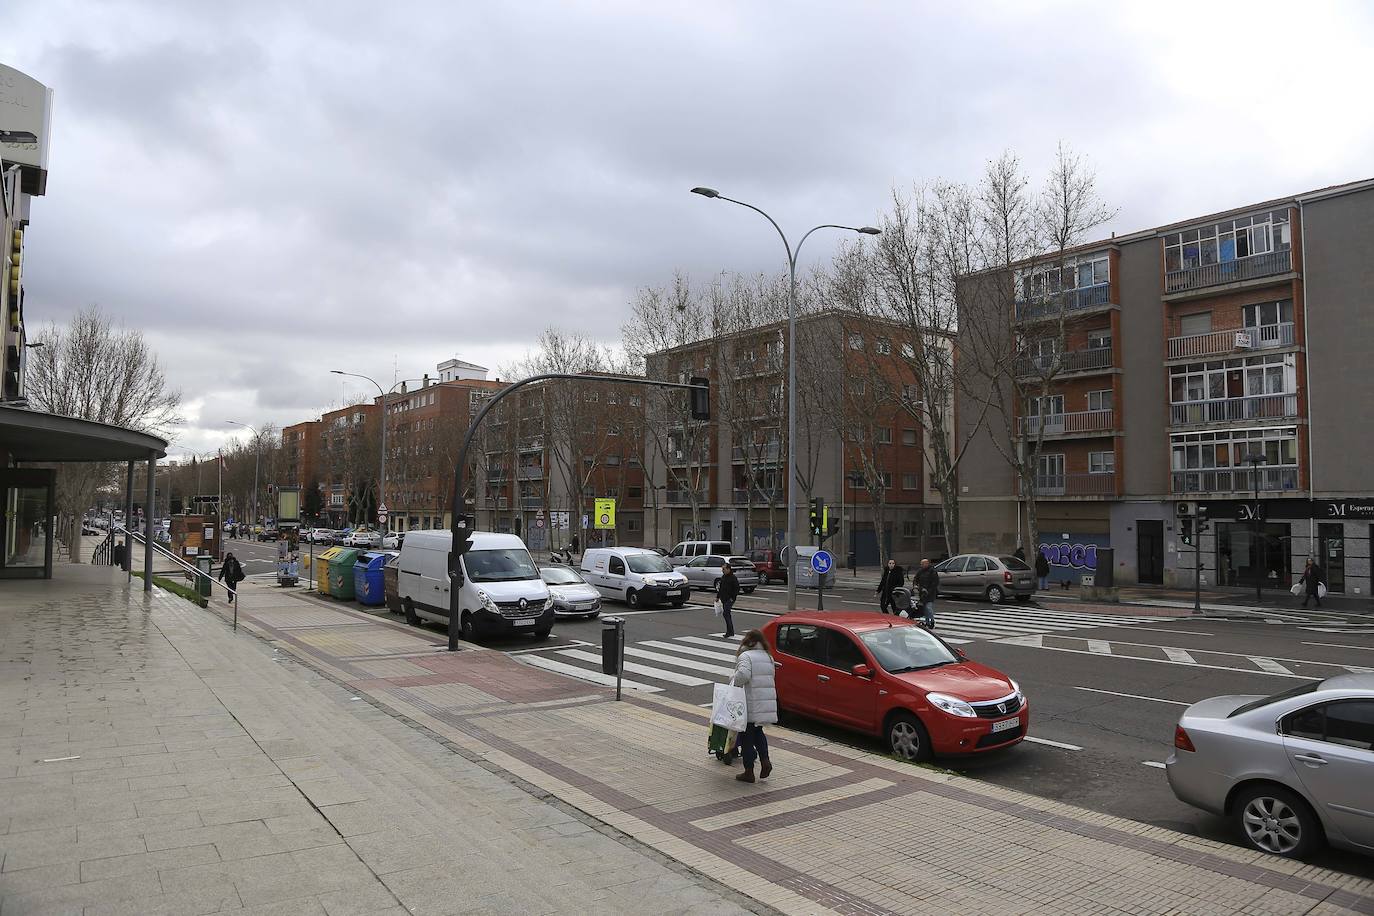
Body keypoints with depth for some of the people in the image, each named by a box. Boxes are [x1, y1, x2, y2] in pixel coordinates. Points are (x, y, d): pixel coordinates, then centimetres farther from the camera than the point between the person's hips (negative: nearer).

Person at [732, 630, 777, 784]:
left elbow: (743, 674, -27)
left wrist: (735, 684, -9)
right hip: (768, 702, 7)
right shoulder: (768, 656, 13)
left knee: (747, 736, 5)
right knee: (758, 732, 25)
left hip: (750, 704, -6)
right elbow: (770, 677, 10)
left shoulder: (745, 656, -9)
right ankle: (765, 761, 9)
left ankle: (749, 772, 10)